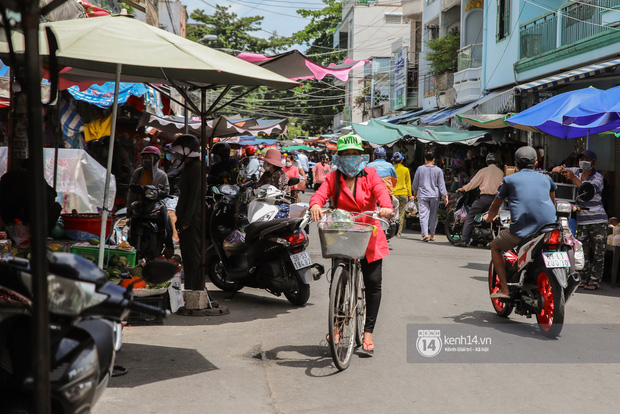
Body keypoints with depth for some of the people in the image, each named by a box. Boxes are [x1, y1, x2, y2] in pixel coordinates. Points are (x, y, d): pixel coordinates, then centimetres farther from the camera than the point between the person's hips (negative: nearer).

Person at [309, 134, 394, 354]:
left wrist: (386, 207, -36)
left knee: (373, 283, -3)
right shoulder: (333, 178, 6)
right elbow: (320, 193, -12)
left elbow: (381, 191, -13)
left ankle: (368, 331, 11)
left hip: (369, 239, 0)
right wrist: (315, 205, -36)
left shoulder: (369, 175, 5)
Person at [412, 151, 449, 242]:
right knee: (433, 215, 12)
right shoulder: (438, 170, -1)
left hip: (422, 195, -1)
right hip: (435, 195, 1)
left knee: (423, 215, -5)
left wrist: (415, 192, 26)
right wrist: (445, 196, 2)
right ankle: (432, 235, 19)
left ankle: (425, 234, -20)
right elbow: (441, 184, -2)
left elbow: (415, 182, 9)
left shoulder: (420, 169, -1)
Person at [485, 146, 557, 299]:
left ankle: (504, 289, 11)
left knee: (495, 246, 22)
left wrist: (489, 217, 45)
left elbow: (495, 206, 22)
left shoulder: (509, 179, 11)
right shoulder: (545, 178, 20)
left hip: (521, 231, -3)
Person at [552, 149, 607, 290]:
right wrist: (560, 169, -10)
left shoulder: (597, 177, -3)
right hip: (581, 220, 4)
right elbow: (555, 169, 15)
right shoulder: (577, 172, 10)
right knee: (583, 252, 2)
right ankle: (584, 279, 8)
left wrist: (574, 178, -29)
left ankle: (594, 281, 0)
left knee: (598, 252, -4)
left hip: (598, 220, -4)